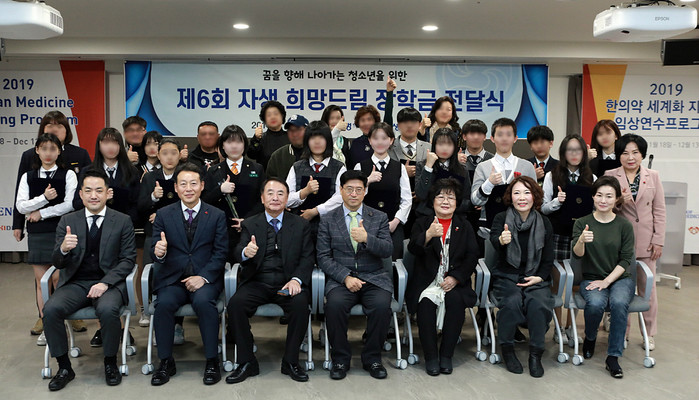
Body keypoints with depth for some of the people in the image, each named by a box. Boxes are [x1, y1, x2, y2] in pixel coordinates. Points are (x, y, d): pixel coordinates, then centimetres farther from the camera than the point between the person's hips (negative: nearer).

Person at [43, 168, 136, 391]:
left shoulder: (122, 221, 3)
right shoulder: (67, 221, 7)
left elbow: (128, 259, -1)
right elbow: (58, 264, 4)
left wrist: (105, 283, -16)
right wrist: (63, 249, -21)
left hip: (109, 283, -2)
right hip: (75, 283, 2)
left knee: (108, 309, -33)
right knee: (51, 309, -25)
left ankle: (110, 363, -7)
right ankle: (64, 367, -5)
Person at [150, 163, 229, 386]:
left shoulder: (217, 216, 6)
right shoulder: (163, 215, 9)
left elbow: (220, 253, 1)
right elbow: (155, 251, 4)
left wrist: (203, 277, -15)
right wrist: (158, 252, -22)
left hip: (205, 278, -1)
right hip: (172, 278, 1)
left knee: (203, 301, -31)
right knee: (164, 303, -28)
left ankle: (212, 361, -16)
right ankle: (165, 362, -9)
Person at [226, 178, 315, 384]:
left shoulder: (300, 224, 10)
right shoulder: (250, 224, 11)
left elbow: (307, 257, 4)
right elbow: (238, 253, -3)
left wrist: (296, 279, -15)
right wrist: (246, 252, -29)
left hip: (287, 282, -1)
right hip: (257, 282, 1)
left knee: (301, 303, -31)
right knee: (235, 303, -26)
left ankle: (291, 361, -12)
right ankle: (247, 362, -11)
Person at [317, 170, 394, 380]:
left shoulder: (379, 218, 10)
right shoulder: (328, 220, 7)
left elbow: (388, 250, -3)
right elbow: (323, 257, 1)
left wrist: (367, 239, -22)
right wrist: (346, 277, -14)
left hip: (373, 278, 1)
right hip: (340, 278, 0)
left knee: (382, 305, -30)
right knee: (334, 304, -32)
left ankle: (372, 358, -6)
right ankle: (340, 359, -9)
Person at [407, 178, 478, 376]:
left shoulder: (464, 226, 15)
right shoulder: (422, 223, 10)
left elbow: (472, 257, 5)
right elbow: (413, 249, -9)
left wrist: (455, 278, -11)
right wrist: (429, 235, -30)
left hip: (455, 280, 1)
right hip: (427, 281, -1)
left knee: (456, 300, -30)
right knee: (426, 301, -30)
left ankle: (446, 355, -15)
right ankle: (430, 356, -16)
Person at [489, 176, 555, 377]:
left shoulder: (544, 223, 6)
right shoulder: (501, 218, -1)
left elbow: (548, 259, 11)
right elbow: (493, 239, -25)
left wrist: (539, 277, -6)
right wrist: (501, 240, -49)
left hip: (536, 277, 2)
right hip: (506, 276, -1)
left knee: (538, 303, -29)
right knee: (512, 302, -30)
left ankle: (535, 354, -14)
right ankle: (507, 349, -10)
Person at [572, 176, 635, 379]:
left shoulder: (625, 225, 1)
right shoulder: (582, 223, 2)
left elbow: (626, 260, -1)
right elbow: (577, 255, -10)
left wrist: (606, 281, -13)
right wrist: (582, 241, -33)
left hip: (620, 278, 0)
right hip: (591, 279, 0)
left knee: (619, 302, -32)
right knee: (596, 303, -32)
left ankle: (613, 357, -19)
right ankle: (590, 338, 2)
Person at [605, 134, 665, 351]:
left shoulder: (653, 176, 5)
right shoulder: (610, 176, 1)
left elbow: (659, 211, 5)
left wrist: (658, 240, -1)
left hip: (646, 241, 1)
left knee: (648, 287, 8)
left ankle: (650, 334, 22)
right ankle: (621, 333, 19)